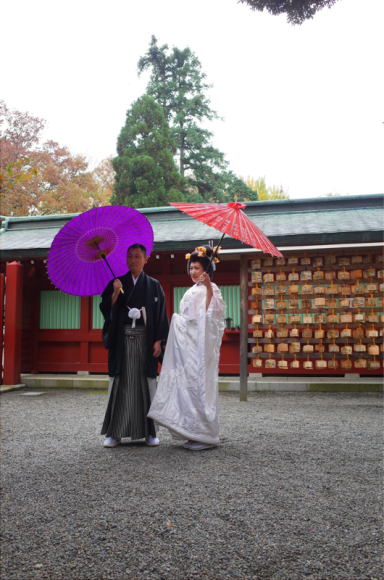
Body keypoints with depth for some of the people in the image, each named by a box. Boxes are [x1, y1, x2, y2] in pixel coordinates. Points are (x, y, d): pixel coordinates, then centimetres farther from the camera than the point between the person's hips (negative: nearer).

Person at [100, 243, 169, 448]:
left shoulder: (153, 286, 9)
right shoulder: (117, 283, 10)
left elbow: (160, 315, 5)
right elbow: (106, 310, 2)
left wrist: (158, 341, -4)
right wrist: (115, 293, -14)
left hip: (145, 340, 0)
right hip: (122, 339, 1)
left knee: (145, 383, 1)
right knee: (120, 383, 0)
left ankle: (149, 431, 9)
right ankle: (115, 432, 6)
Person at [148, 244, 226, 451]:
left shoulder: (211, 289, -7)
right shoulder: (192, 290, 19)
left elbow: (210, 316, -23)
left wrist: (209, 288, -30)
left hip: (200, 346, -9)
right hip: (187, 345, 9)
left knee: (199, 385, -7)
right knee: (188, 385, 8)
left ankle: (205, 436, 2)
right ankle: (193, 434, 16)